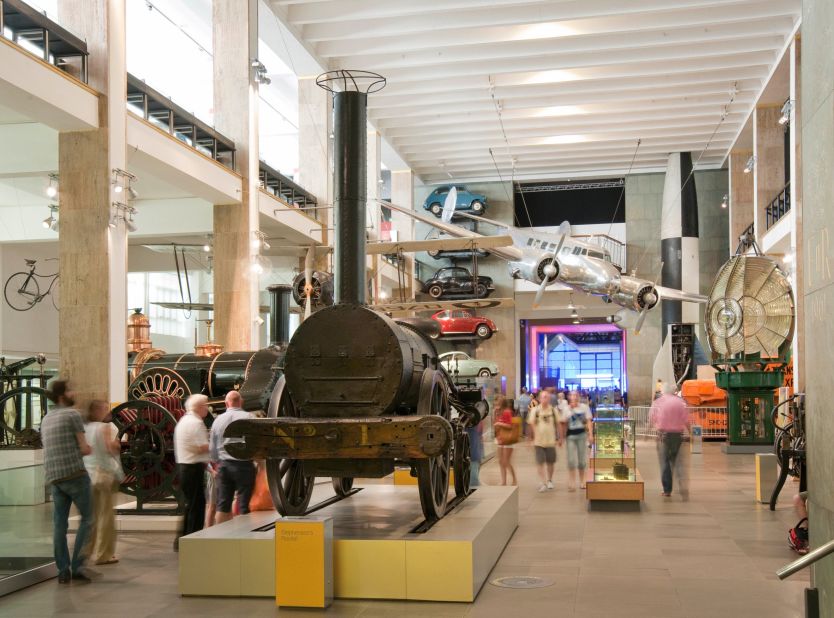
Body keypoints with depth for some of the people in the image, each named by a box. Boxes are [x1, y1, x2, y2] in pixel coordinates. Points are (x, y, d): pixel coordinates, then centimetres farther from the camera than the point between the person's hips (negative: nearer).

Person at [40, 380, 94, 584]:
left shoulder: (46, 419, 17)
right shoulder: (73, 414, -6)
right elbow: (85, 449, -10)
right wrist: (88, 448, 11)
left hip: (54, 477, 7)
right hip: (75, 473, -7)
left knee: (59, 524, 7)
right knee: (86, 518, 3)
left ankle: (63, 571, 7)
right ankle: (77, 566, -4)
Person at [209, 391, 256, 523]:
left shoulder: (218, 420, 6)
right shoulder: (249, 417, -7)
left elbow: (212, 448, 14)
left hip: (224, 464, 4)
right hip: (244, 465, -4)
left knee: (223, 505, 10)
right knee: (244, 505, 0)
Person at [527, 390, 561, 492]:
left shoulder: (553, 410, 3)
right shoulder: (535, 410, -2)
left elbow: (557, 424, 8)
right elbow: (531, 424, -1)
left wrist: (560, 437, 8)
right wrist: (533, 437, -7)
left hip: (550, 440, 2)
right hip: (539, 441, -2)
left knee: (550, 462, 10)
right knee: (541, 463, -4)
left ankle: (550, 480, 29)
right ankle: (544, 483, 0)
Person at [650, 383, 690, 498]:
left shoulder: (658, 402, -2)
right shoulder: (680, 402, 0)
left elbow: (651, 420, -1)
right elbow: (686, 420, -1)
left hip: (663, 435, -1)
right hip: (678, 434, 1)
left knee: (665, 462, 6)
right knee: (678, 462, 8)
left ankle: (667, 490, 8)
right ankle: (683, 485, -10)